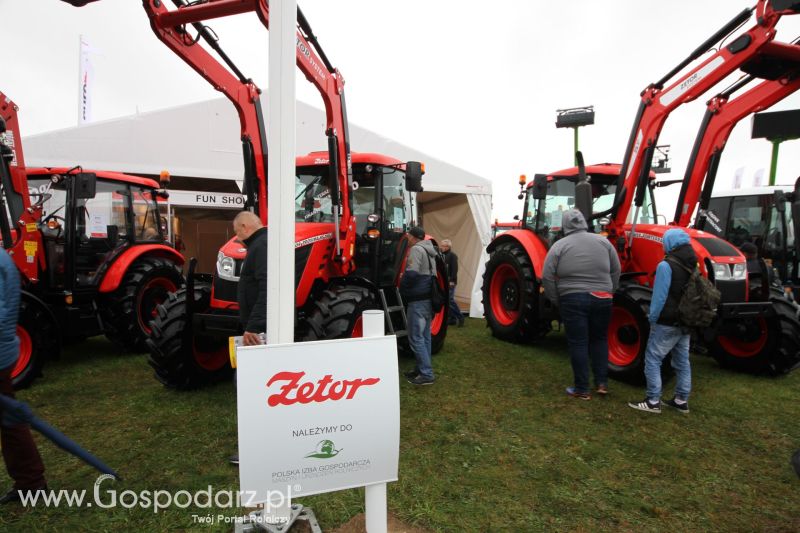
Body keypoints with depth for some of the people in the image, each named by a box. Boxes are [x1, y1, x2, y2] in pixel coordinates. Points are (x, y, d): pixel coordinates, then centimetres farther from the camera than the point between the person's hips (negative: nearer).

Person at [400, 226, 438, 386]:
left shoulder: (416, 249, -13)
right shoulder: (428, 250, 18)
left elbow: (411, 274, -25)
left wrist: (402, 288, -8)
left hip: (418, 300, -10)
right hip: (428, 298, 10)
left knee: (415, 337, -6)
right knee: (424, 336, 14)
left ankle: (426, 374, -5)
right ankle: (422, 369, 21)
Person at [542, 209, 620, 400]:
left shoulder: (559, 246, -4)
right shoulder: (602, 241, 5)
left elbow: (547, 278, -8)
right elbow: (616, 271, 8)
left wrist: (556, 300, 3)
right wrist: (609, 292, 17)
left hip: (573, 300, -3)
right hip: (601, 299, 3)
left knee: (578, 343, 4)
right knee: (599, 339, 19)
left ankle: (582, 389, 9)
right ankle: (602, 383, 19)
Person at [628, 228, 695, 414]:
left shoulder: (666, 265, -17)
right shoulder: (694, 266, 9)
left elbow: (659, 296, -19)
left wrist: (652, 319, -8)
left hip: (667, 323, -8)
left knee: (652, 359, -2)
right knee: (682, 361, 14)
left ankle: (653, 401, -1)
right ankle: (681, 400, 22)